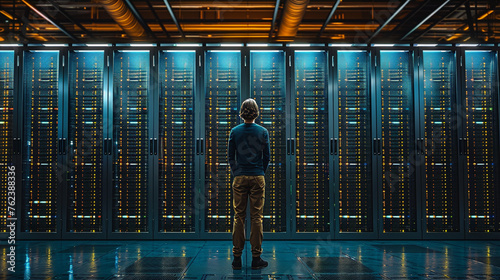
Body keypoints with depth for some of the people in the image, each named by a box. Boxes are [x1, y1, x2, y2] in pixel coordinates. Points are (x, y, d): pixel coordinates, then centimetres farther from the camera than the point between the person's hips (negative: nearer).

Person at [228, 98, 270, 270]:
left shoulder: (235, 131, 0)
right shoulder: (263, 132, -1)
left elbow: (230, 156, 4)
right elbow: (267, 156, 5)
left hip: (240, 178, 1)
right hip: (257, 178, -1)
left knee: (239, 217, 5)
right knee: (256, 217, 2)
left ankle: (237, 257, 8)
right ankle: (256, 257, 6)